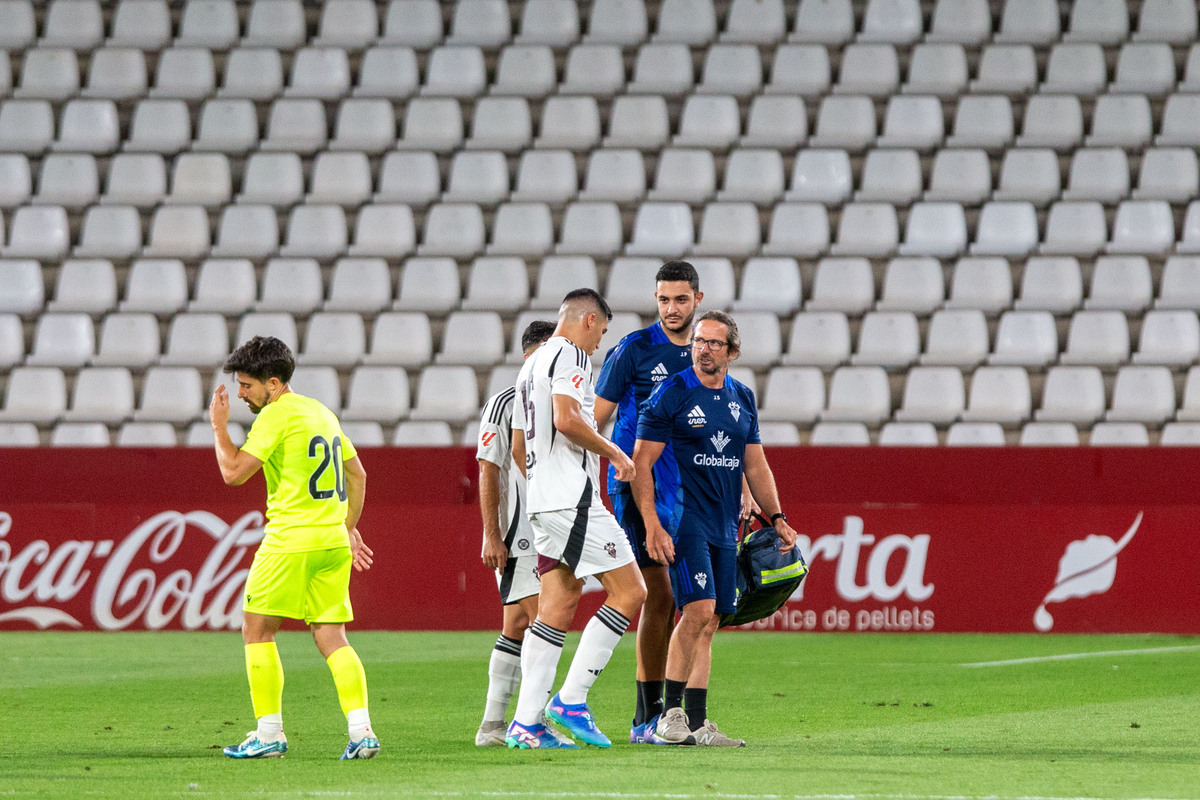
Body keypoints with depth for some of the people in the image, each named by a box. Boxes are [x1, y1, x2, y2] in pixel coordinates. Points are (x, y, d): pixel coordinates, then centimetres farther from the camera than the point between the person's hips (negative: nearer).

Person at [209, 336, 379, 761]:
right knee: (331, 637, 6)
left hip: (290, 542, -8)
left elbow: (234, 471, -13)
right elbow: (357, 475, 23)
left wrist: (219, 426, 0)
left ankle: (269, 733, 2)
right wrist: (349, 527, 28)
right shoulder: (322, 413, 17)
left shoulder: (276, 415, -9)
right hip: (333, 542, 8)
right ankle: (361, 730, -8)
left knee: (257, 630, 4)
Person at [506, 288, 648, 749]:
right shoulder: (569, 355, -6)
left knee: (558, 606, 8)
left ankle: (527, 722, 2)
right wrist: (615, 454, -10)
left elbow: (518, 448, 27)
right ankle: (571, 700, -9)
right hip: (572, 498, -10)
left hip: (543, 501, 10)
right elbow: (567, 420, -21)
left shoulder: (532, 366, 23)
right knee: (630, 591, -8)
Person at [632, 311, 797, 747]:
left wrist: (776, 518, 12)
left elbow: (756, 466, 20)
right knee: (699, 609, -19)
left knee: (708, 623, 5)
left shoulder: (742, 399, 12)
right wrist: (652, 526, -15)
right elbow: (641, 463, -8)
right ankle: (671, 711, -12)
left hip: (725, 526, 6)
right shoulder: (671, 394, -6)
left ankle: (697, 723, 7)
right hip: (684, 517, -6)